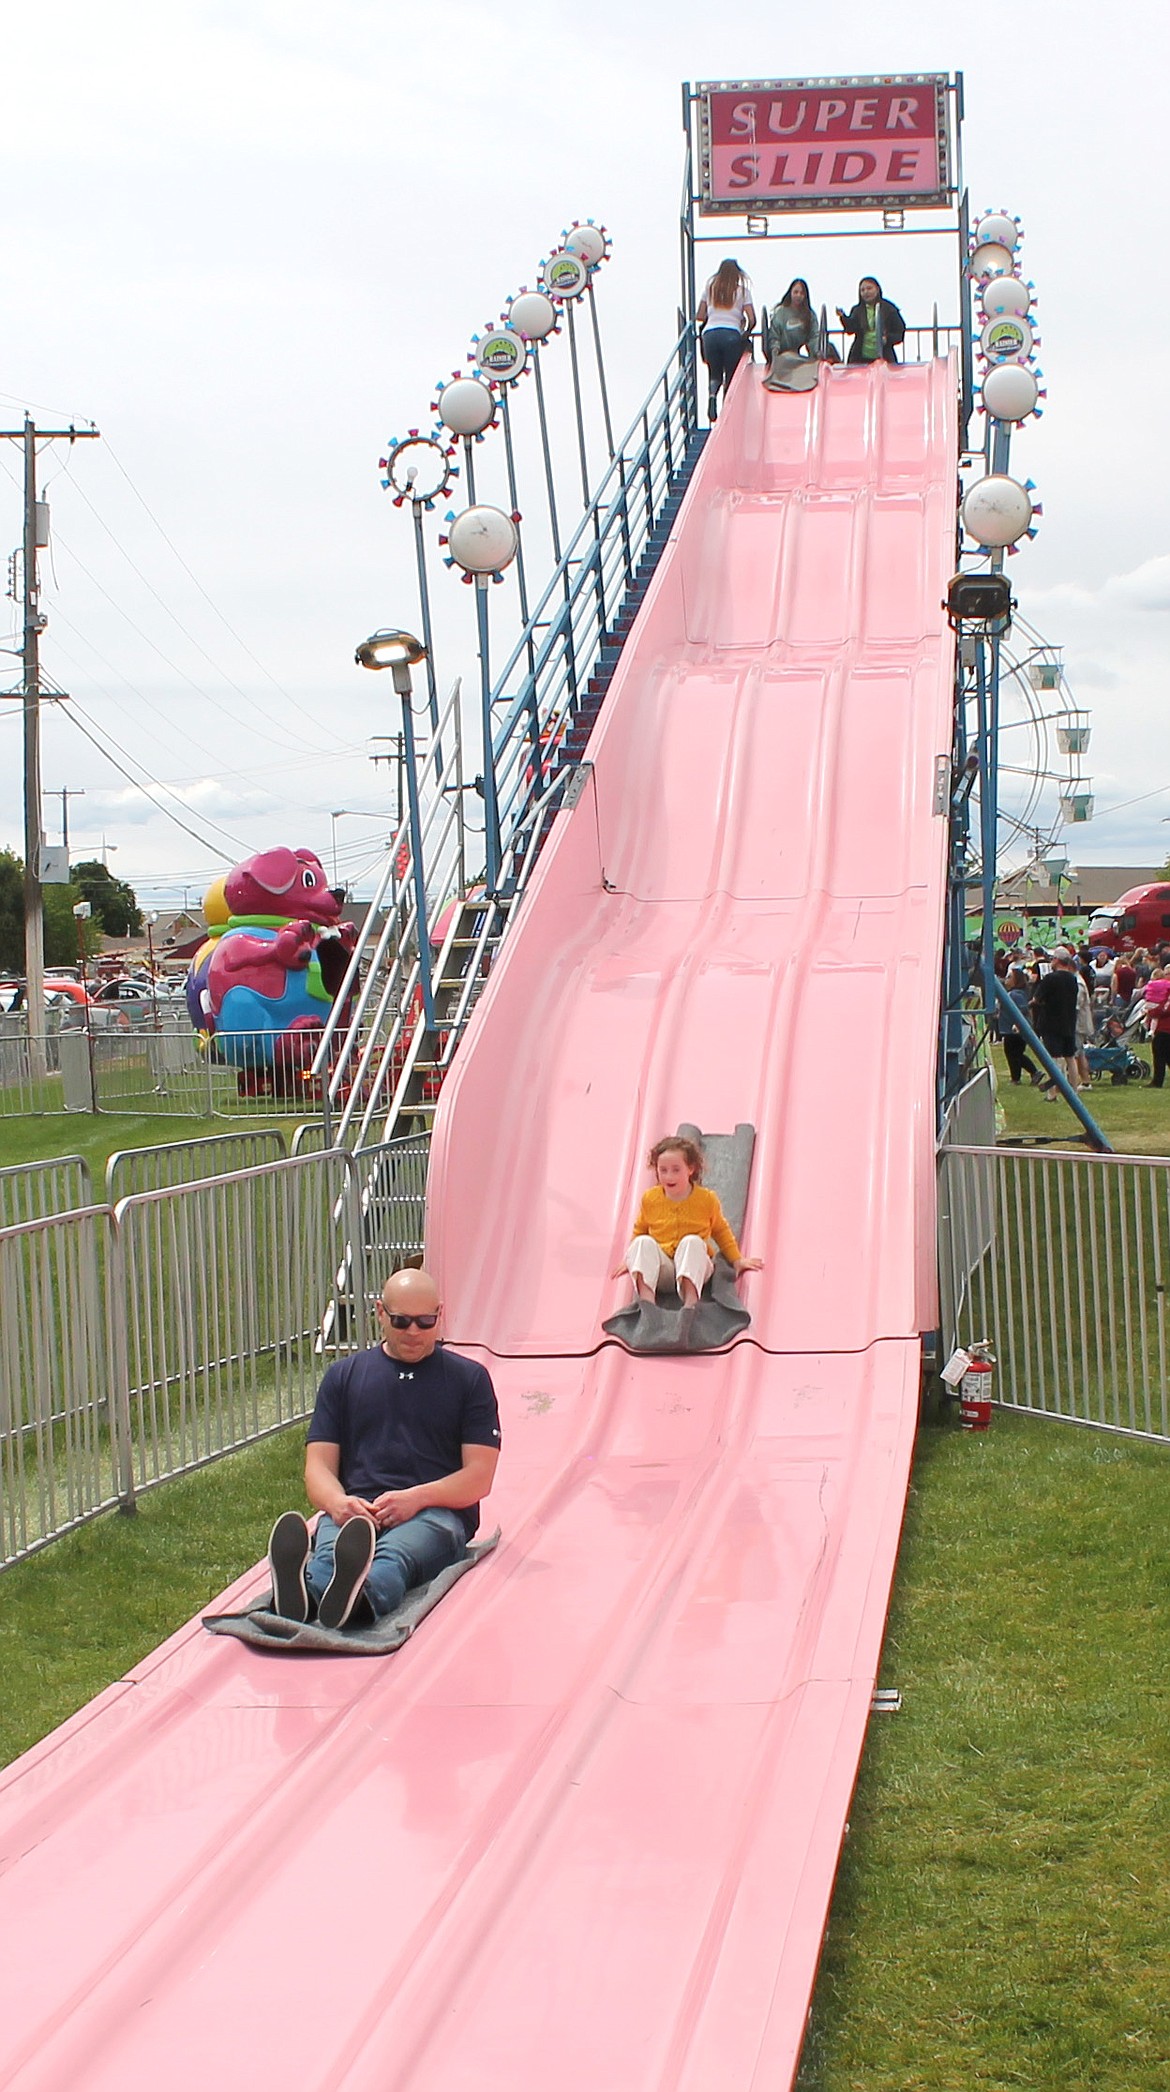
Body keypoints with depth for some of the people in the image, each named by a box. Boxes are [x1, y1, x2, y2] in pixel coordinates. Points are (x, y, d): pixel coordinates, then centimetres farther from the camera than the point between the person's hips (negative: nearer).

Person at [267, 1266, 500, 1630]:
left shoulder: (468, 1378, 17)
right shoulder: (344, 1375, 23)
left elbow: (479, 1476, 7)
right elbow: (318, 1467, 14)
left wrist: (416, 1498, -13)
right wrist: (337, 1502, -12)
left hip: (437, 1511, -1)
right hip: (355, 1509, 2)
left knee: (394, 1556, -41)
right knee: (330, 1554, -39)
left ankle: (358, 1597, -75)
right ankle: (300, 1589, -73)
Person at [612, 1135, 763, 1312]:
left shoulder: (707, 1199, 2)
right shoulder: (650, 1198, 5)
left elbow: (720, 1231, 17)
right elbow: (640, 1230, 22)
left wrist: (737, 1260, 16)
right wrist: (631, 1260, 18)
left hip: (694, 1267, -2)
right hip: (662, 1268, 2)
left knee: (692, 1242, -33)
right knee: (643, 1243, -27)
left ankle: (690, 1300, -51)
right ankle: (646, 1299, -47)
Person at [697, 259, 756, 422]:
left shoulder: (710, 289, 15)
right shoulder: (742, 291, 9)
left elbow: (699, 316, 15)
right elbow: (752, 320, 4)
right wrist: (747, 332, 24)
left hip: (710, 334, 2)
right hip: (732, 334, -2)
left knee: (714, 374, 14)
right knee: (731, 376, 8)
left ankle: (712, 394, -18)